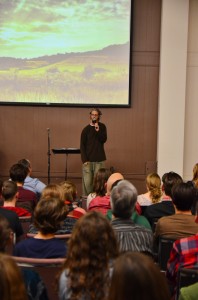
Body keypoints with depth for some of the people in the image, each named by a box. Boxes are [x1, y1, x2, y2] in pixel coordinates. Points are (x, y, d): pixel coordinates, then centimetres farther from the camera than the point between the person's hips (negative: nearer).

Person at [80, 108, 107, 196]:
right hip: (88, 160, -1)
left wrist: (98, 130, -15)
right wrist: (84, 160, -7)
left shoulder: (102, 127, 9)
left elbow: (104, 139, -2)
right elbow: (82, 145, 2)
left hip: (99, 160, 1)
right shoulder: (86, 129, 5)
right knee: (87, 182, -5)